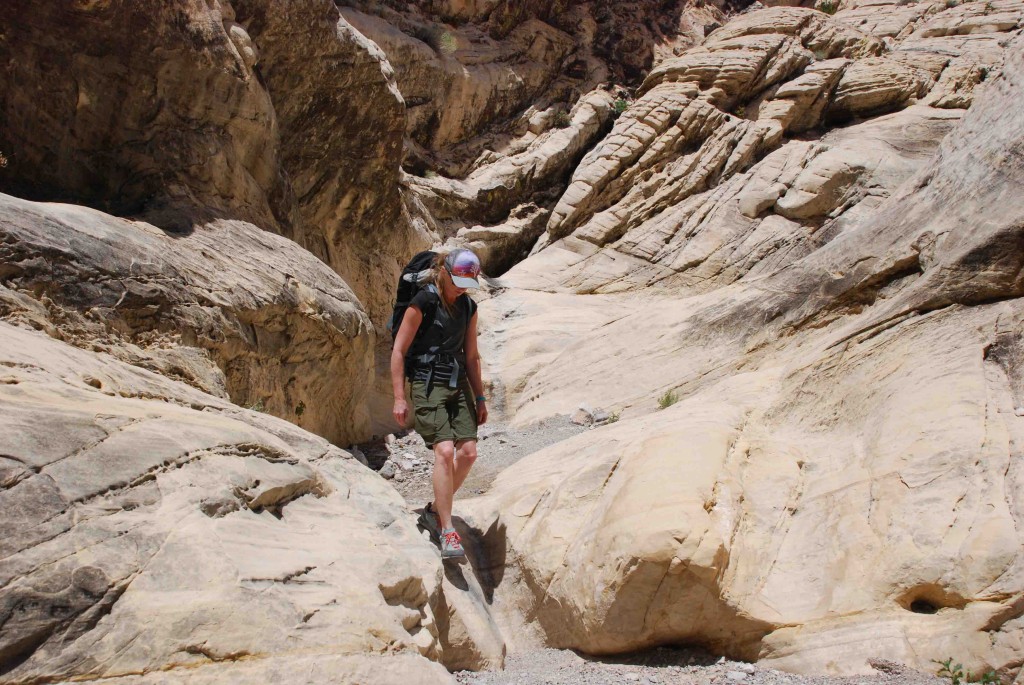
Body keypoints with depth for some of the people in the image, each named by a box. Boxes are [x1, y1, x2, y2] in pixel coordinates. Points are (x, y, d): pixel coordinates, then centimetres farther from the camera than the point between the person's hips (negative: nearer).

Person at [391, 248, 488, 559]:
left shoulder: (468, 307, 10)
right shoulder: (423, 303, -9)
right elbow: (398, 351, -7)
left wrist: (480, 398, 15)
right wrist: (399, 398, -11)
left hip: (459, 385, 6)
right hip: (428, 384, -6)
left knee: (468, 452, -4)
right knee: (445, 450, -19)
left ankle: (435, 510, 18)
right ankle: (447, 531, -13)